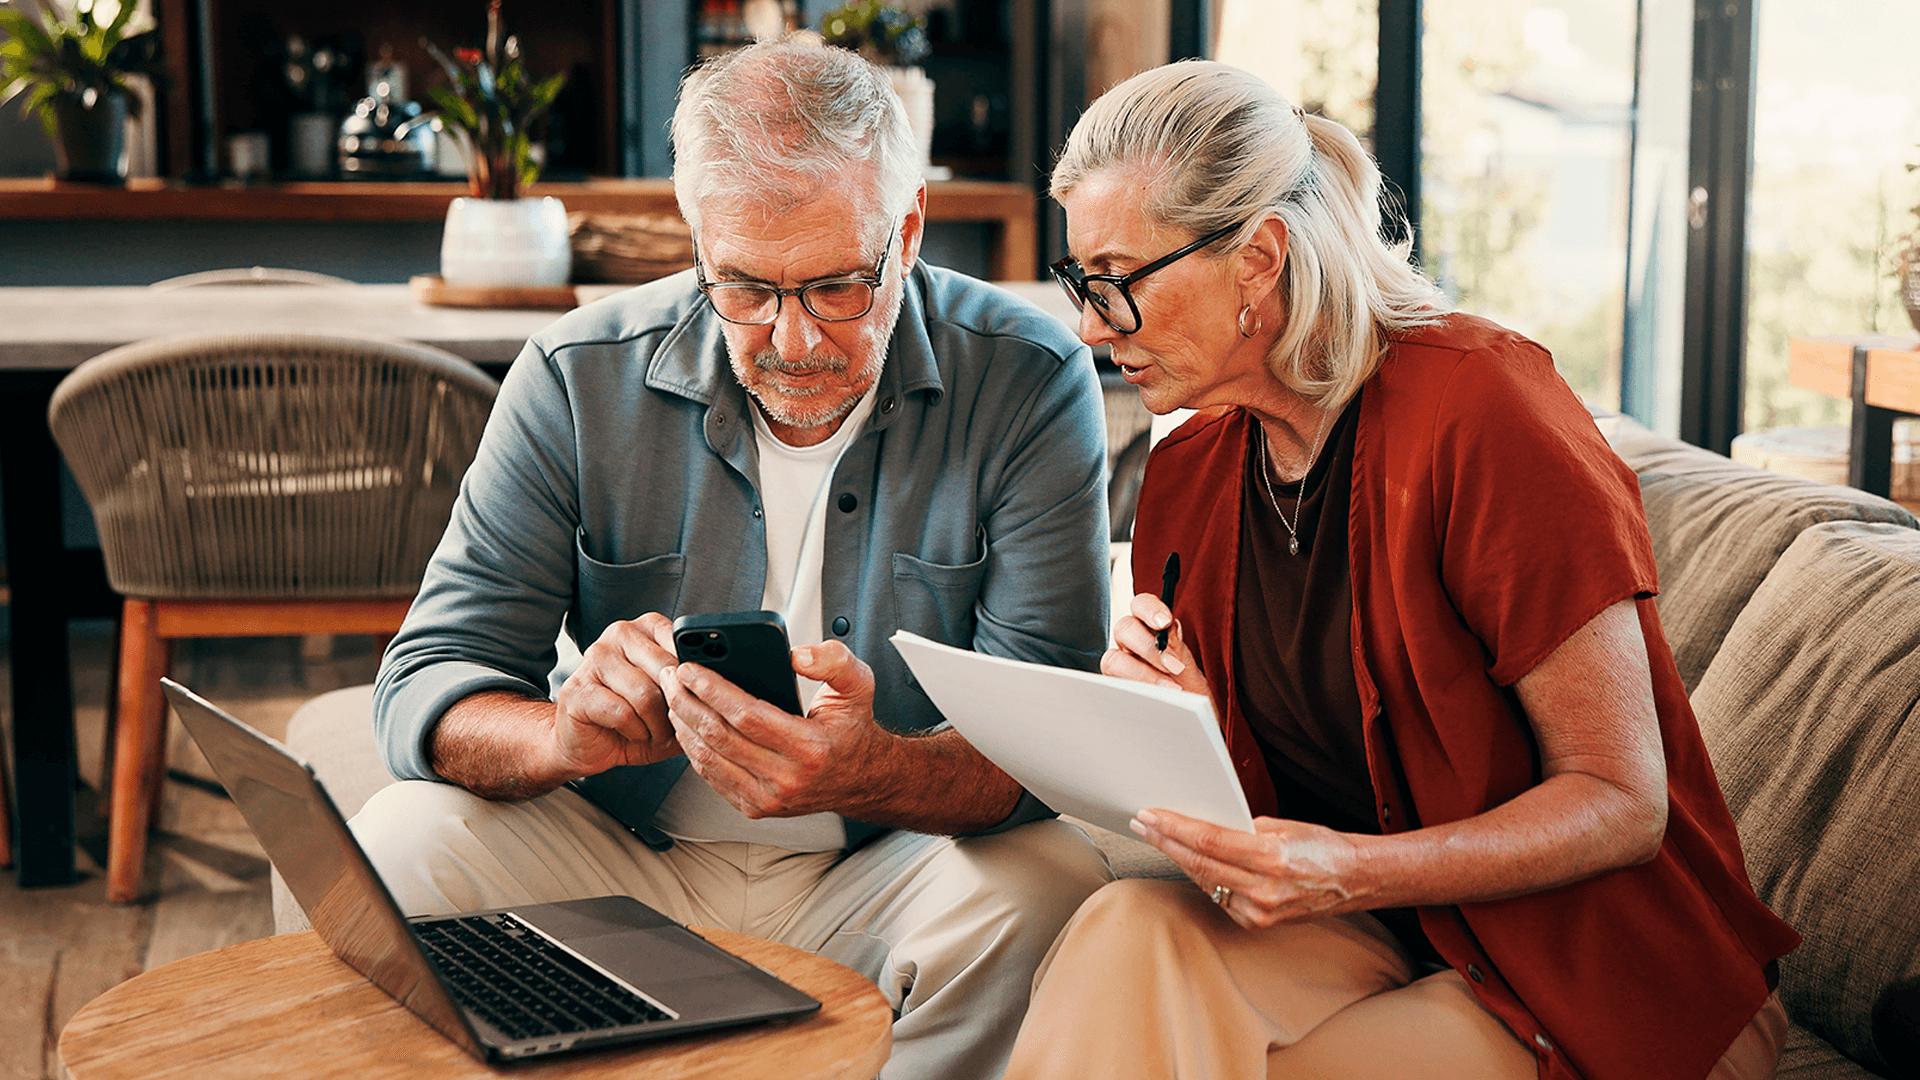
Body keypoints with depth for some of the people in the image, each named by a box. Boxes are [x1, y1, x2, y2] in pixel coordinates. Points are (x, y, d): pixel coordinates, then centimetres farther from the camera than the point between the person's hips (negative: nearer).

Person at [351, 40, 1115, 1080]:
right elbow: (425, 682, -9)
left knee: (1046, 884, -31)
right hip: (625, 868, 1)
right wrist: (563, 734, -34)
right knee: (396, 846, -25)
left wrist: (872, 775, -41)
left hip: (880, 882, 0)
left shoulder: (1028, 386, -12)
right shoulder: (577, 380, -8)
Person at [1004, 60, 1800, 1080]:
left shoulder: (1479, 405, -17)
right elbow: (1249, 802, 11)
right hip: (1369, 949, 5)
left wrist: (1348, 874, -30)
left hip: (1581, 977, -5)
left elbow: (1623, 803, -16)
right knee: (1127, 932, -26)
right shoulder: (1186, 476, 3)